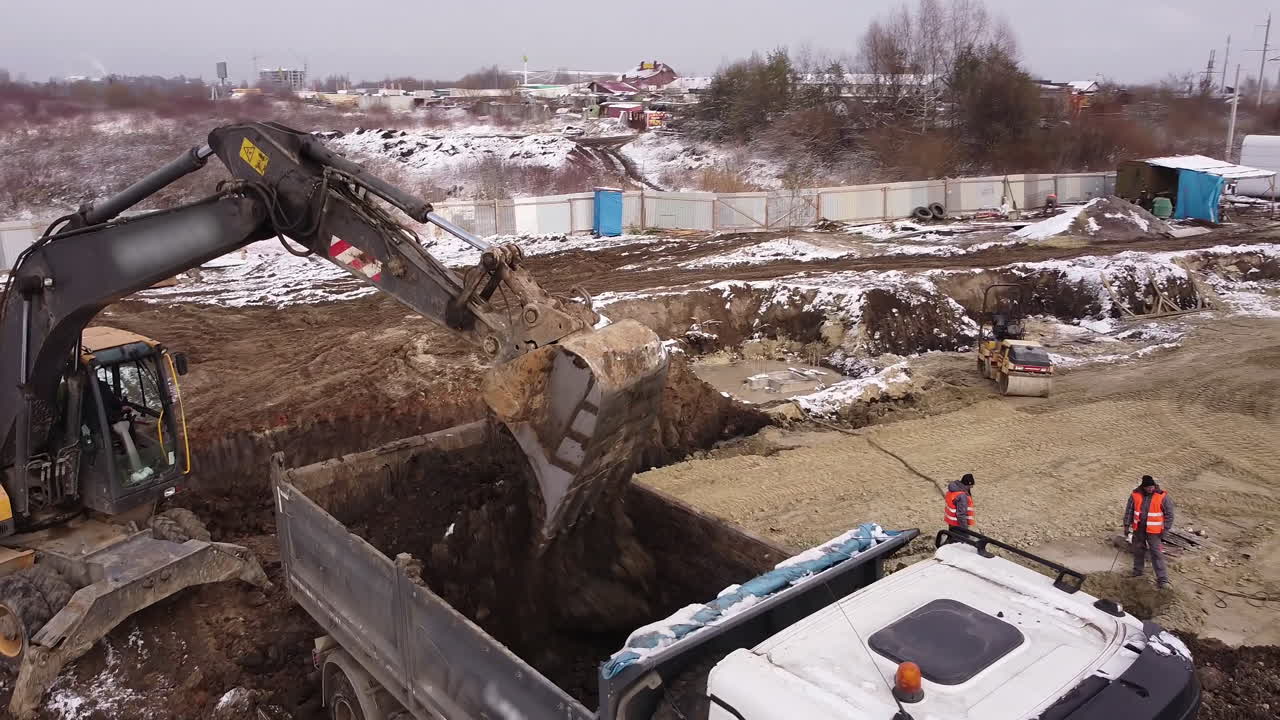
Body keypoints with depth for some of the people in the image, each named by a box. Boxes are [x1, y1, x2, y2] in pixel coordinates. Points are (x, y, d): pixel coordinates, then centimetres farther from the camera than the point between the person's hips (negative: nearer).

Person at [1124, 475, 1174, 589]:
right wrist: (1127, 526, 5)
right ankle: (1137, 573, 32)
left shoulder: (1163, 496, -10)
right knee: (1138, 552, 16)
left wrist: (1165, 529, -6)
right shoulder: (1135, 495, -3)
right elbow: (1129, 511, 6)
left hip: (1154, 531, -3)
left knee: (1157, 554, -6)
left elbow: (1169, 514, -3)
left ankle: (1162, 579, -2)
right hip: (1138, 530, 3)